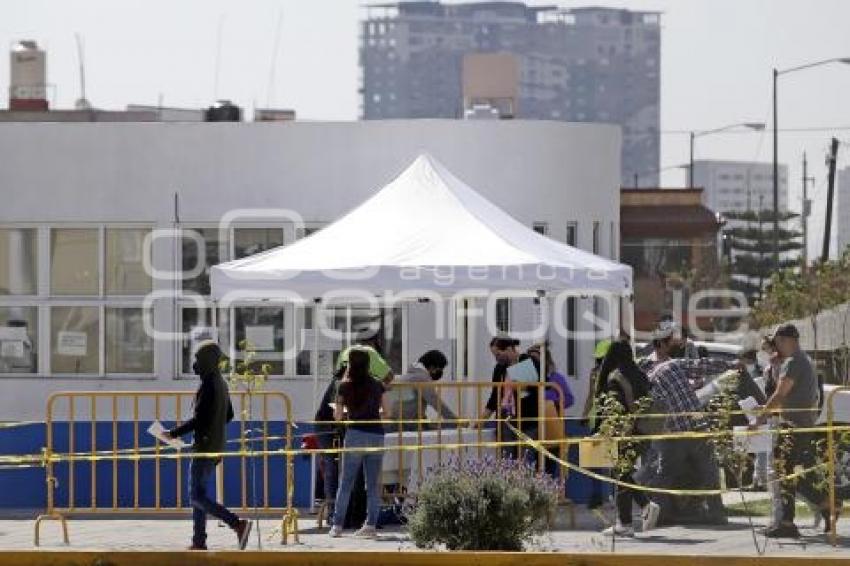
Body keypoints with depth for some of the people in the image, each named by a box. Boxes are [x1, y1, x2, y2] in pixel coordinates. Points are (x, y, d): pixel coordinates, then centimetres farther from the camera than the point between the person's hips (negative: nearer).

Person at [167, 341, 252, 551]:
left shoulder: (207, 386, -17)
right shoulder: (221, 384, 13)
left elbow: (198, 419, -22)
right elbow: (229, 415, 23)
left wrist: (174, 433, -14)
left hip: (205, 446, -10)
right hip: (216, 445, 10)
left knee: (197, 496, -10)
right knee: (198, 494, 14)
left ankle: (238, 524, -18)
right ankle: (199, 541, 13)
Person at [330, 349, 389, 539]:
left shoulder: (345, 386, 0)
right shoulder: (377, 386, 6)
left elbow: (337, 416, 3)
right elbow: (386, 412, 10)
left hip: (355, 435, -2)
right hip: (377, 436, 2)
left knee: (346, 483, 5)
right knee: (373, 484, 6)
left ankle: (337, 525, 2)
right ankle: (371, 525, 1)